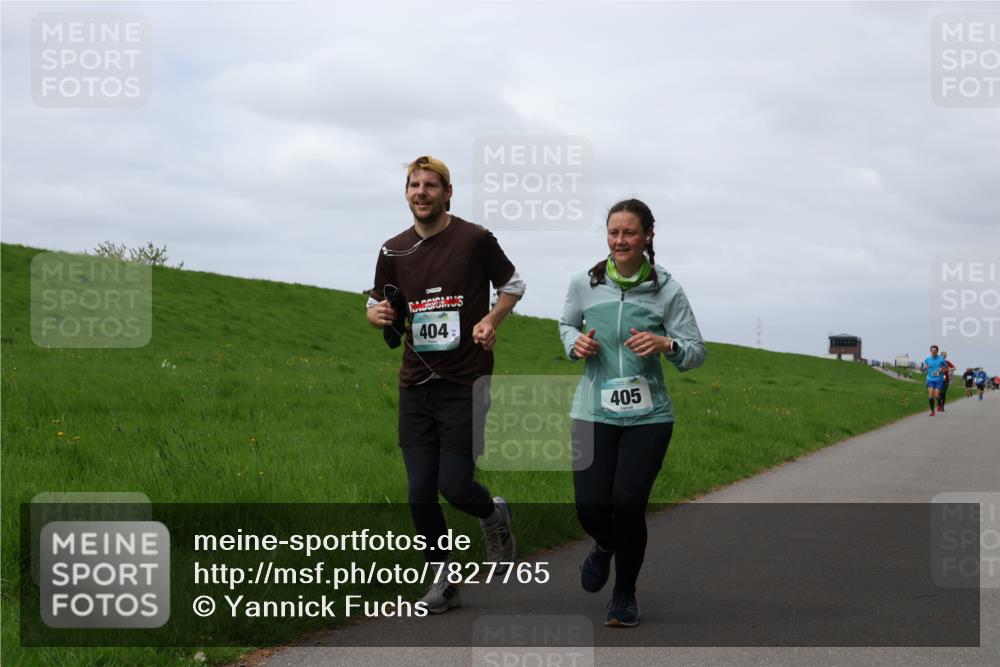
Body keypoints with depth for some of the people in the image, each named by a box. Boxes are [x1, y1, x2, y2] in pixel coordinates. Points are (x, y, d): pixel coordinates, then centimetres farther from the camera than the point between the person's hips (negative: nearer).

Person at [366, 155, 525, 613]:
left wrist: (492, 319, -9)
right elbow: (376, 306, 18)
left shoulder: (475, 239, -4)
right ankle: (442, 581, 17)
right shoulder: (393, 252, 6)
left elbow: (512, 284, 9)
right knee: (420, 494, 0)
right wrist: (379, 314, -7)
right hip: (416, 385, 4)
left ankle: (494, 516, 28)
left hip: (466, 384, -4)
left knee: (455, 487, -8)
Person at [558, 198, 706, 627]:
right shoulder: (584, 284, 0)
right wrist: (575, 342, -3)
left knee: (628, 506, -7)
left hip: (648, 417, -1)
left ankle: (625, 595, 19)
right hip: (593, 412, 1)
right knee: (591, 508, -3)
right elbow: (567, 324, 20)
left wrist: (666, 344, -22)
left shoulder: (667, 290, -4)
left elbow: (696, 352, -1)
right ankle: (605, 547, 38)